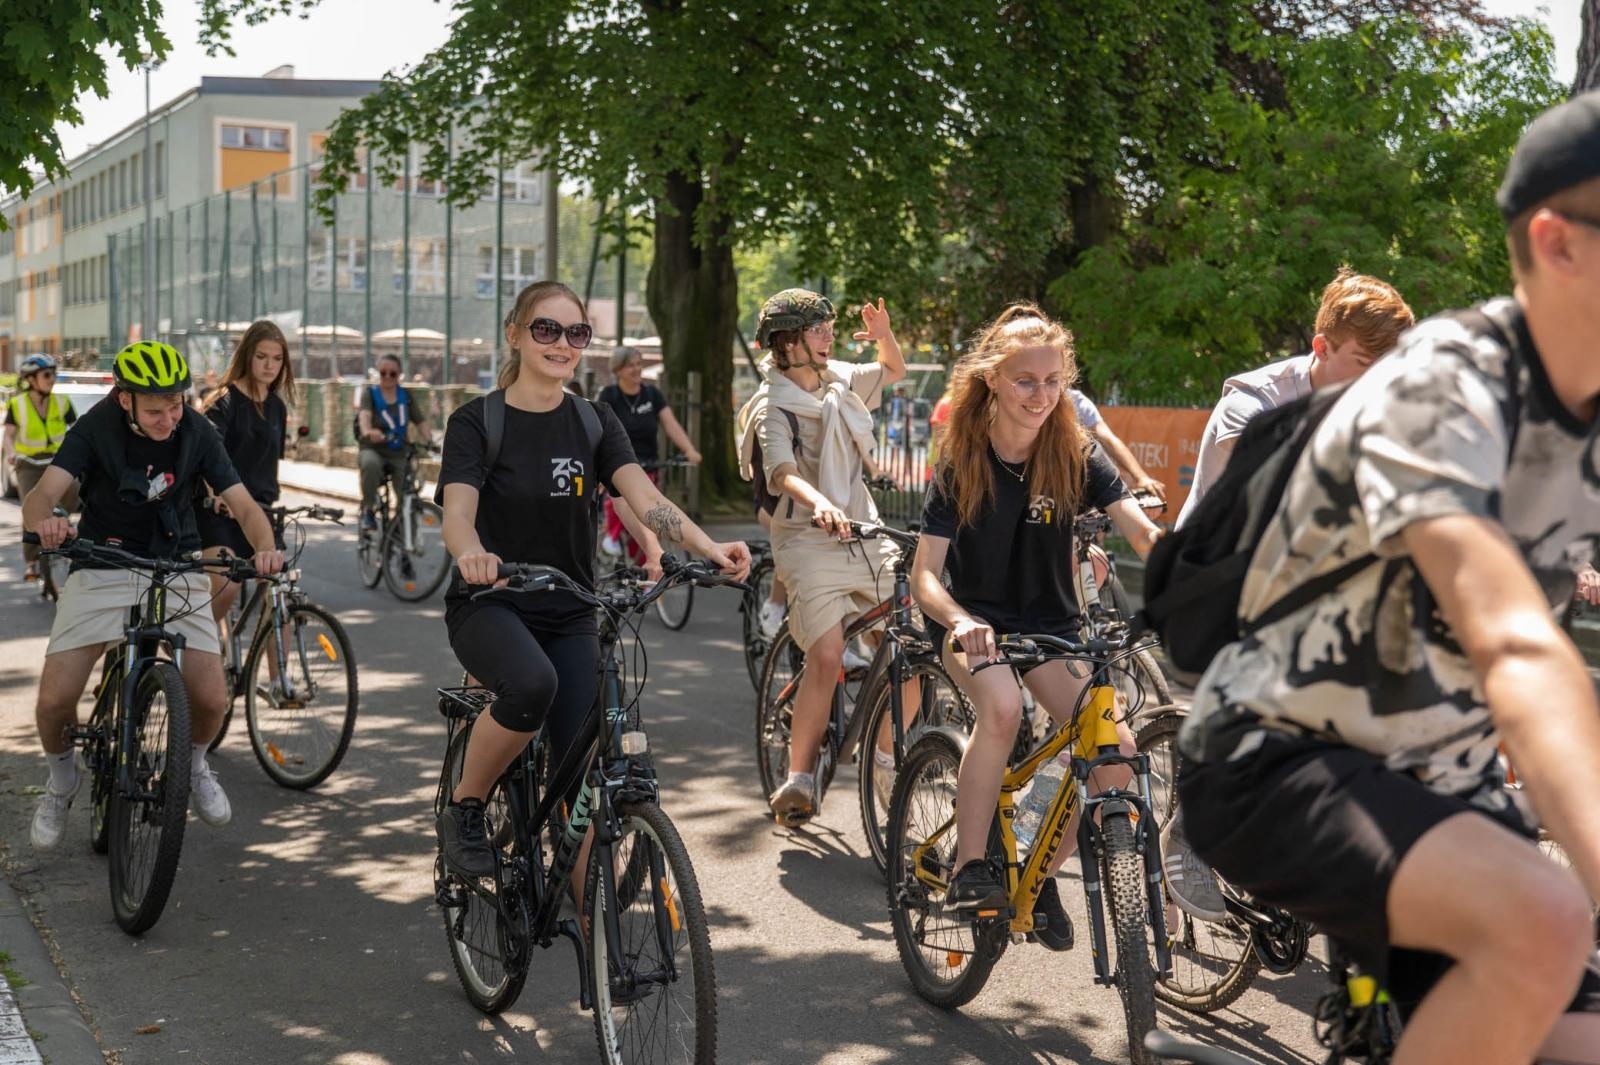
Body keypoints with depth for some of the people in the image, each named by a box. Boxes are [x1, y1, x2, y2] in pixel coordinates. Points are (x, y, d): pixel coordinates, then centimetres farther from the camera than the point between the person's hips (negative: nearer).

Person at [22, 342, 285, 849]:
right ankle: (63, 780, 20)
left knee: (211, 700, -14)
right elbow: (41, 495, -23)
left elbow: (244, 505, -12)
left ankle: (194, 765, 22)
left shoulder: (196, 432, -8)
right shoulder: (95, 429, -12)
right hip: (101, 570, -1)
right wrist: (45, 519, -49)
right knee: (54, 700, -15)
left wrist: (266, 547, -34)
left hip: (175, 572, 1)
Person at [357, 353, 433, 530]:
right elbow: (364, 414, -22)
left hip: (399, 454, 3)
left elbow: (421, 422, -2)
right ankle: (367, 510, -21)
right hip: (373, 450, -2)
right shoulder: (370, 393, -2)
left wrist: (430, 442, -23)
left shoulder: (406, 396, 6)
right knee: (371, 464, -38)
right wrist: (367, 431, -46)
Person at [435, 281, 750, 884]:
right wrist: (472, 553, -45)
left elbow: (644, 498, -12)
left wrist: (707, 547, -31)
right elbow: (457, 514, -20)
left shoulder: (594, 422, 4)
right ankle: (464, 811, -11)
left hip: (569, 615, 3)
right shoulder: (477, 422, -5)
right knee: (532, 683, -36)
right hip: (490, 606, -3)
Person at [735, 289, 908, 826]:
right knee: (827, 655, -19)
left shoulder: (840, 381, 10)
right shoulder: (772, 407, -9)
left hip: (865, 535, 6)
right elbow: (783, 471, -27)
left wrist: (883, 333, 5)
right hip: (809, 542, -6)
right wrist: (819, 502, -48)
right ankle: (798, 778, -7)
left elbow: (895, 370, 27)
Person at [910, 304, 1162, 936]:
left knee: (1116, 750, -20)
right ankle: (968, 871, -24)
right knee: (1003, 705, -36)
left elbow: (1144, 534, -19)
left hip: (1047, 623, 2)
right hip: (972, 621, -2)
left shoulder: (1075, 454, -8)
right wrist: (960, 620, -39)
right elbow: (924, 575, -17)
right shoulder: (961, 461, -11)